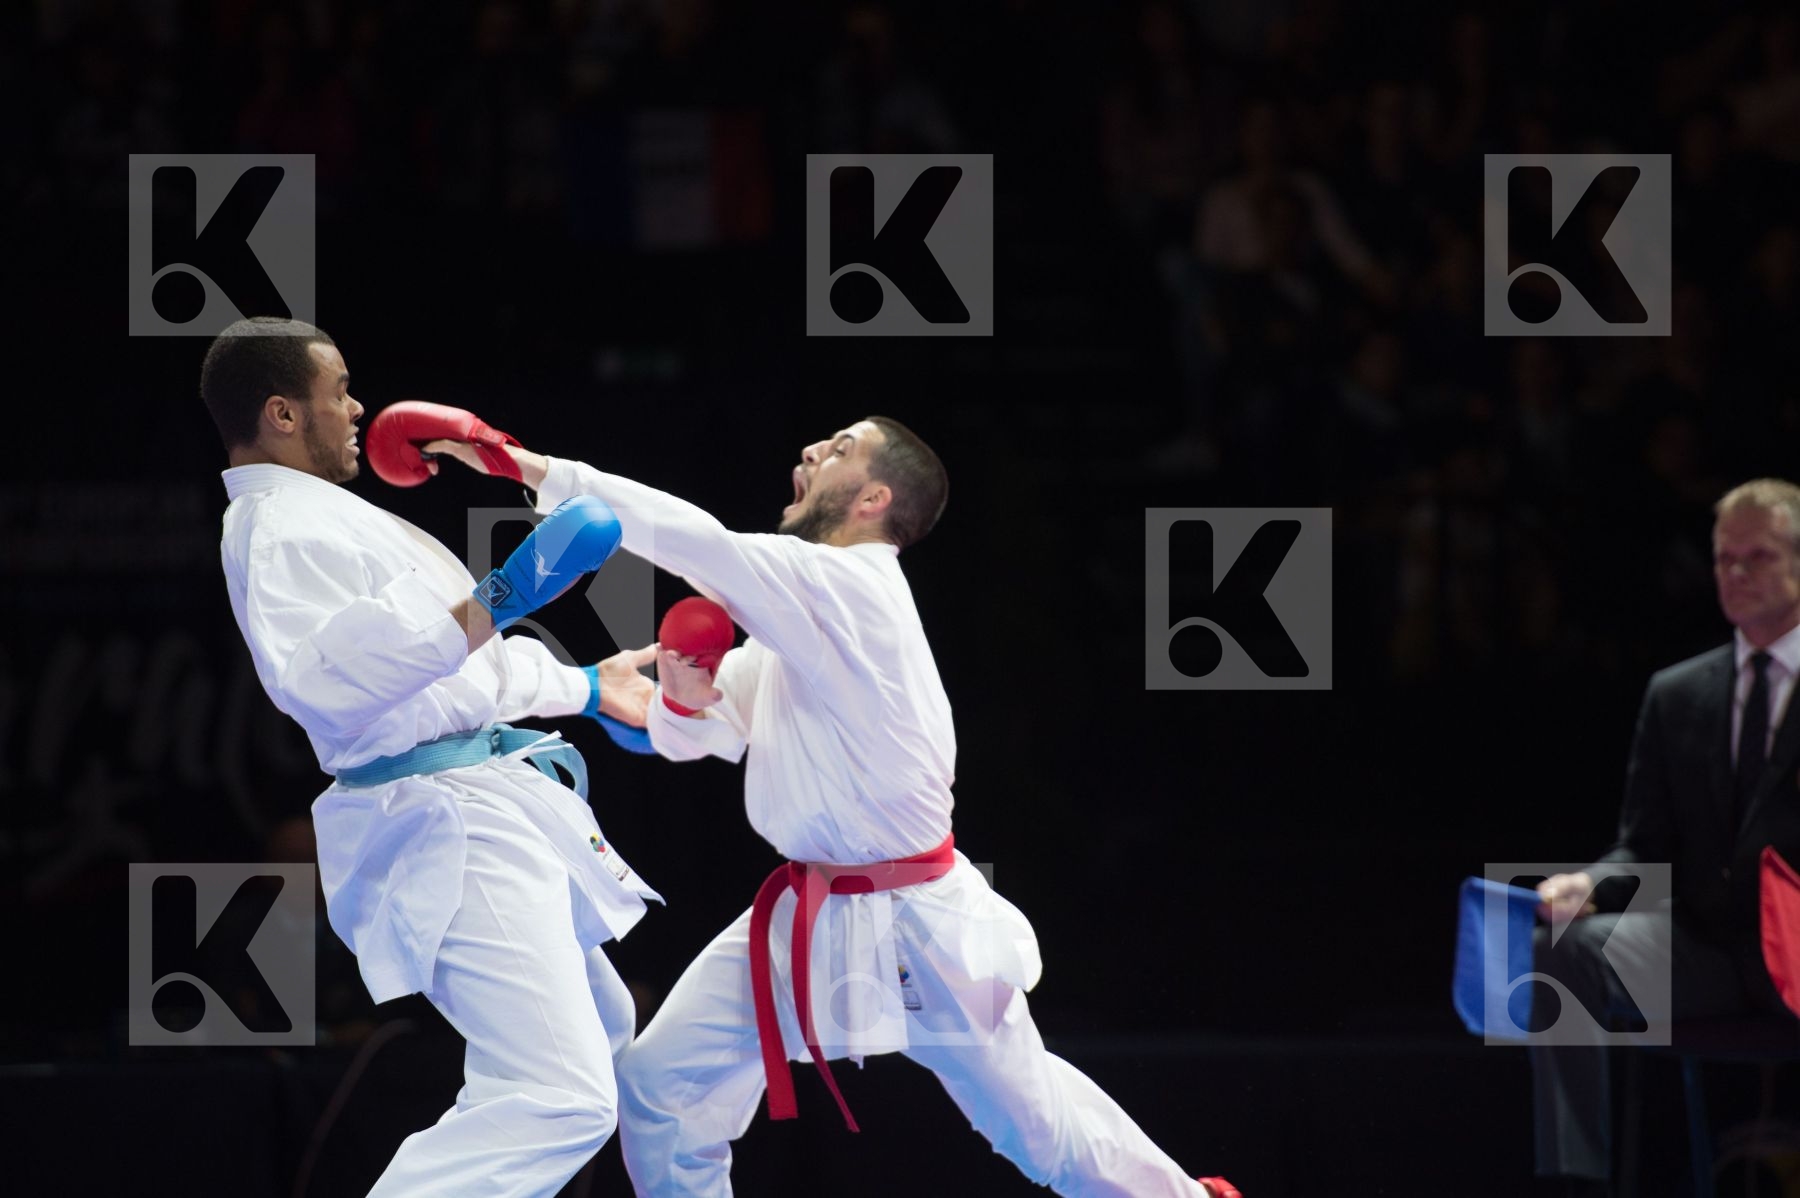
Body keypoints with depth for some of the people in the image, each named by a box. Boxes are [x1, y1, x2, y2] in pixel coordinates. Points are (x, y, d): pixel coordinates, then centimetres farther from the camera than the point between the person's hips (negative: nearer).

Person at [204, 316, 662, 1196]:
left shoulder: (322, 516, 18)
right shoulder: (285, 529, -16)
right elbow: (325, 673, -35)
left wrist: (584, 687, 35)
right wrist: (500, 599, -39)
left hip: (490, 803, 11)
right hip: (446, 819, -11)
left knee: (597, 1033, 28)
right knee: (558, 1100, -22)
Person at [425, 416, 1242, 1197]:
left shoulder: (853, 588, -19)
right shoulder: (804, 606, 9)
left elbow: (698, 542, -30)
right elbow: (693, 735, 11)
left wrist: (546, 473, -29)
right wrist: (686, 696, -13)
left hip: (915, 929, -8)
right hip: (809, 922, 8)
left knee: (1033, 1117, 6)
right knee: (660, 1089, -3)